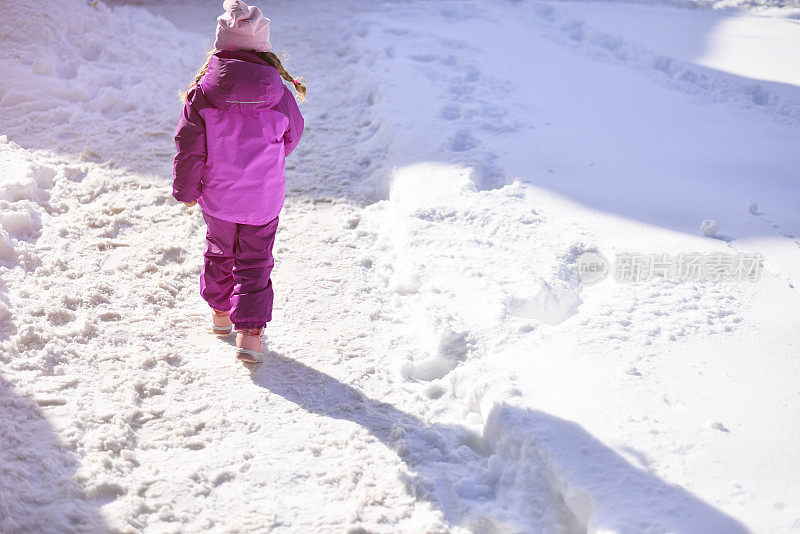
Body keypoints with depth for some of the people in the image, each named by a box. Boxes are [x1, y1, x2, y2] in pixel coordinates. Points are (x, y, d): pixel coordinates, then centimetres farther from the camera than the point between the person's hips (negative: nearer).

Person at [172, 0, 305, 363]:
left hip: (216, 197, 1)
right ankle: (249, 331, 2)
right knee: (255, 263, 11)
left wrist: (186, 190, 4)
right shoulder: (279, 94, -11)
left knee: (219, 252, 24)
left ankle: (220, 312, 40)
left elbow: (189, 147, -10)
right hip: (264, 199, 0)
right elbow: (292, 137, 6)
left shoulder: (203, 93, -14)